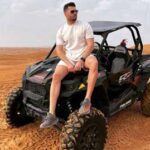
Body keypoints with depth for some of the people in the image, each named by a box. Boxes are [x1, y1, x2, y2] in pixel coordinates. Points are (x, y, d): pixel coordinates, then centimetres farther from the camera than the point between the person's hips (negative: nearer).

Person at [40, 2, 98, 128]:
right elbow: (59, 50, 2)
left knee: (94, 63, -38)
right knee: (56, 76, -25)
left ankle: (87, 100, -35)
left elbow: (91, 45, -7)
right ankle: (51, 115, -27)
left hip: (84, 55, -2)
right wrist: (69, 63, -15)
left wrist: (81, 60, -21)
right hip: (68, 58, 2)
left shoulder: (85, 26, 0)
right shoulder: (61, 30, 6)